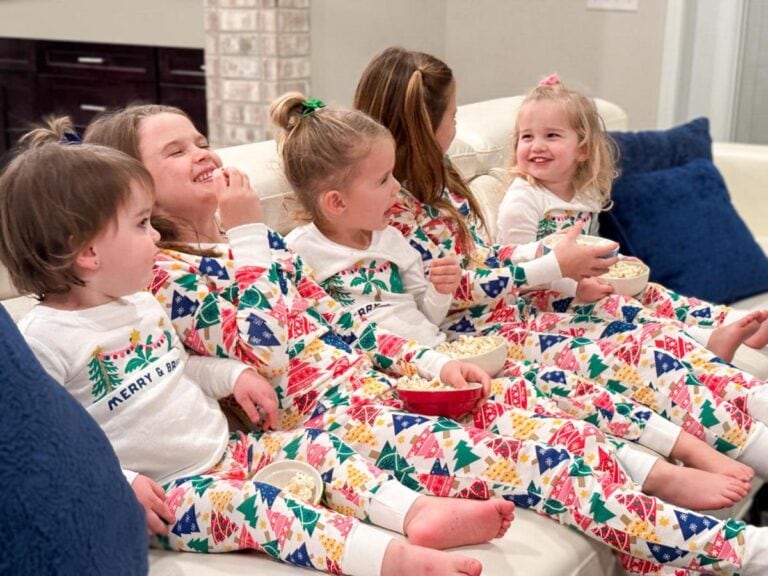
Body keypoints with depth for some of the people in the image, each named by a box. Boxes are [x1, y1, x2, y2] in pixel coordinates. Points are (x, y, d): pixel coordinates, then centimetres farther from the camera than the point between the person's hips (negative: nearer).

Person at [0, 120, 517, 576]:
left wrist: (233, 374, 9)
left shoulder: (141, 303, 11)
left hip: (225, 451, 8)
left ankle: (417, 512, -21)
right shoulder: (44, 340, -14)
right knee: (250, 504, -31)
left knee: (316, 445, -7)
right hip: (161, 494, -8)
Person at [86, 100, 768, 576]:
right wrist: (248, 239, -12)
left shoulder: (250, 238, 18)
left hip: (373, 382, 8)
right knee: (526, 452, -21)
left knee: (562, 432, -8)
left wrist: (430, 362, 5)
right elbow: (263, 356, -17)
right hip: (319, 415, -8)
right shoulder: (163, 273, -5)